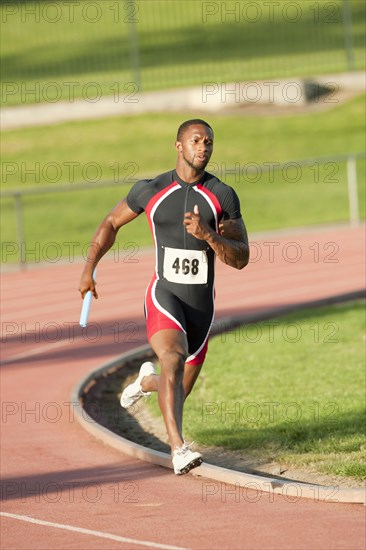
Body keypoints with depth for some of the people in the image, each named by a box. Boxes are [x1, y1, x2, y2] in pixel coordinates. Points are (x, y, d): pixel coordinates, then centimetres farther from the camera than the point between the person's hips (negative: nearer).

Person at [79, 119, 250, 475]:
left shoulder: (223, 196, -1)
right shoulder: (150, 190, 0)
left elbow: (241, 259, -4)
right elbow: (112, 222, 17)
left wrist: (207, 234, -21)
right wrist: (89, 268, 9)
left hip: (202, 305, 2)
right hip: (163, 296, -2)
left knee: (177, 391, 11)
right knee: (174, 359, -32)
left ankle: (148, 381, 50)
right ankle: (178, 449, -40)